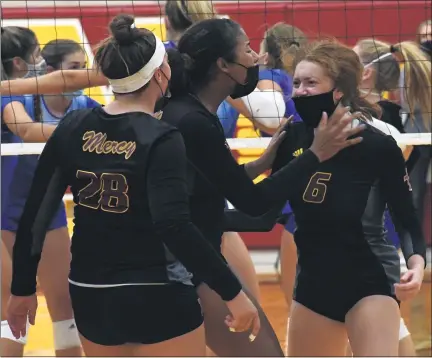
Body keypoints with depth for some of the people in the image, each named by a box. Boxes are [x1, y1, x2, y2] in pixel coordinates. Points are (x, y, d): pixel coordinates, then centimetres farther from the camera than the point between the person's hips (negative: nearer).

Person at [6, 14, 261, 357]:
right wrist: (233, 292, -24)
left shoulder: (73, 128, 0)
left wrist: (23, 287, 12)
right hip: (158, 299, -6)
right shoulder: (161, 139, -15)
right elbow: (175, 228, -26)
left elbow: (35, 215, 2)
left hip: (90, 297, 6)